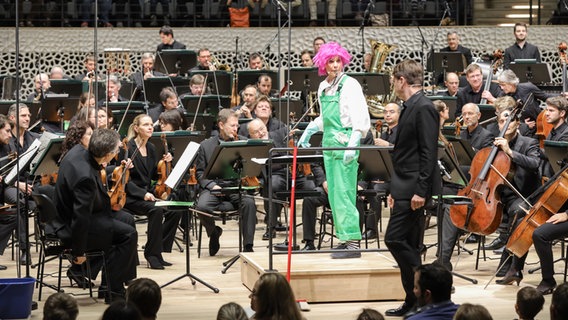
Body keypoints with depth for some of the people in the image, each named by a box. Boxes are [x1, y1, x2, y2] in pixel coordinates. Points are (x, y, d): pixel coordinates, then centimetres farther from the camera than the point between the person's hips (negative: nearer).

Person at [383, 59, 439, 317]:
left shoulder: (424, 109, -14)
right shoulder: (410, 108, 16)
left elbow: (429, 153, -20)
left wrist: (420, 190, -23)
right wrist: (395, 190, 21)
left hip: (414, 188, -10)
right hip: (405, 188, 10)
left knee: (395, 239, -13)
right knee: (407, 245, 11)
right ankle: (415, 301, 15)